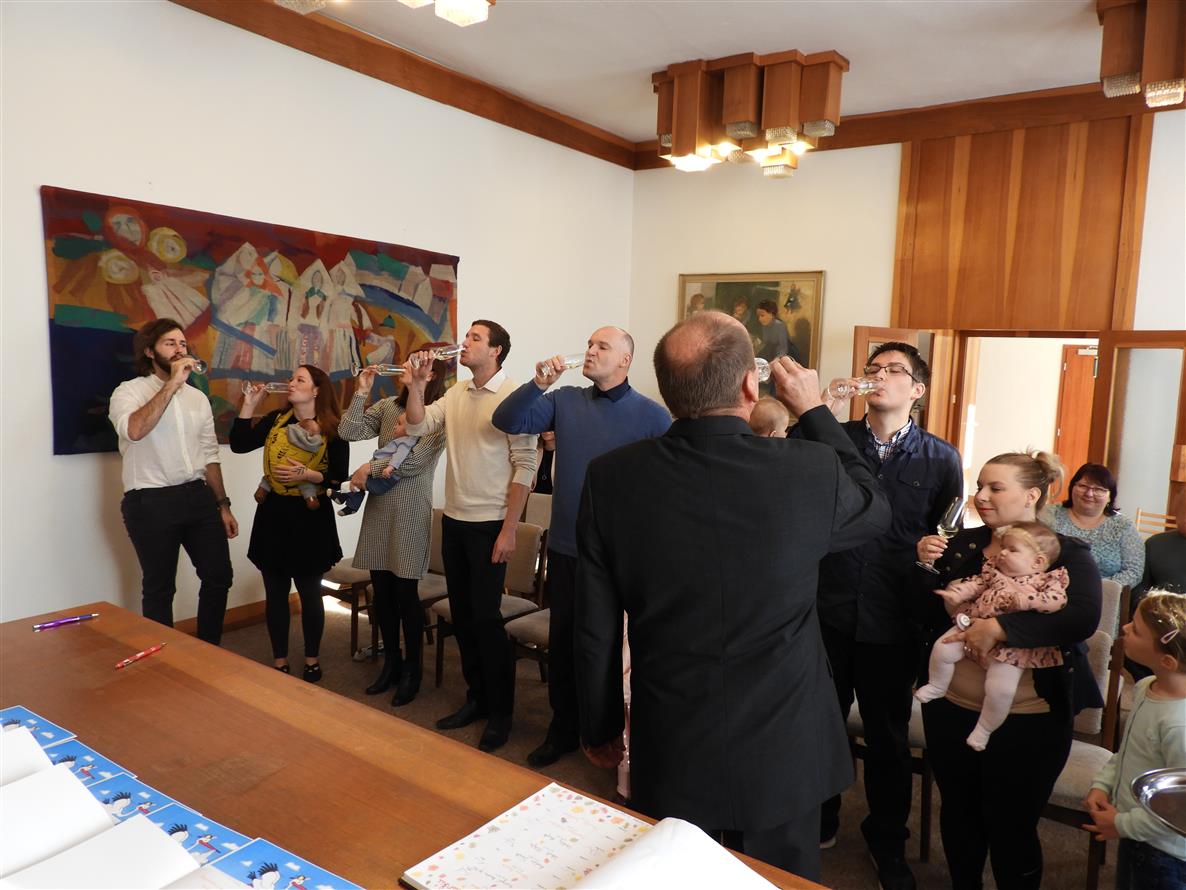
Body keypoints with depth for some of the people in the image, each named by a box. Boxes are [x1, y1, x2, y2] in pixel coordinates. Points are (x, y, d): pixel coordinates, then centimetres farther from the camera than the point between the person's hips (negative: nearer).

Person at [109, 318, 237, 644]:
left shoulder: (198, 398, 13)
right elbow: (134, 430, -28)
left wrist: (222, 505, 12)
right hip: (151, 502, -5)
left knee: (219, 576, 8)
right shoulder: (129, 391, -4)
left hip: (197, 496, 5)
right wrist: (172, 383, -25)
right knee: (160, 588, 6)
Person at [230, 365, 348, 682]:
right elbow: (239, 444, -5)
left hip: (311, 517, -3)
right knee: (275, 592, 9)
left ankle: (312, 660, 24)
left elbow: (338, 478, -7)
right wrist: (249, 404, -6)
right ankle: (279, 661, 23)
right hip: (273, 514, 3)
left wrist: (308, 474, -22)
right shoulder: (275, 420, 6)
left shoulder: (332, 430, -6)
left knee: (309, 592, 7)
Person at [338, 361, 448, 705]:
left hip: (411, 510, -5)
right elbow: (348, 432, 1)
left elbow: (415, 460, -14)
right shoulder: (387, 406, 10)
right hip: (378, 506, 5)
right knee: (381, 590, 11)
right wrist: (361, 392, -4)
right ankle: (391, 663, 28)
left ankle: (411, 670, 18)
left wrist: (369, 467, -8)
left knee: (405, 592, 1)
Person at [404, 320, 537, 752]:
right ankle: (476, 697, 31)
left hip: (489, 525, -7)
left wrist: (508, 531, -16)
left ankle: (500, 712, 17)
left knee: (485, 618, -1)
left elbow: (525, 467, -15)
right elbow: (417, 426, 4)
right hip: (453, 521, 7)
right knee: (462, 615, 14)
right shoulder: (456, 394, 8)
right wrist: (415, 385, -9)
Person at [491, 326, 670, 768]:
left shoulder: (652, 416, -8)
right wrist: (539, 383, -19)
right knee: (563, 643, 16)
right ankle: (563, 730, 36)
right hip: (566, 548, 3)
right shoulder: (565, 400, 2)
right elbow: (506, 421, -4)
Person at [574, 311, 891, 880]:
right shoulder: (811, 470, -19)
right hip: (781, 755, 0)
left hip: (668, 755, 1)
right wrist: (814, 411, 11)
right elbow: (874, 510, 6)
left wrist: (599, 729, 9)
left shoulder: (609, 479, -15)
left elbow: (595, 629, -7)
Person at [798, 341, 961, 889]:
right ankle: (817, 823, 41)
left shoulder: (941, 459, -1)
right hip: (827, 612, 0)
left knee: (888, 736, 17)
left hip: (892, 623, 0)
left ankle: (887, 843, 39)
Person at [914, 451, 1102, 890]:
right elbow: (927, 616, 5)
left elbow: (1083, 619, -24)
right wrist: (926, 568, -12)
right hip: (951, 709, 4)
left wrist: (1000, 627, -31)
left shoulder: (1067, 554, -7)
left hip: (1027, 720, -4)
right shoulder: (962, 545, 3)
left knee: (1010, 827, 10)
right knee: (959, 815, 19)